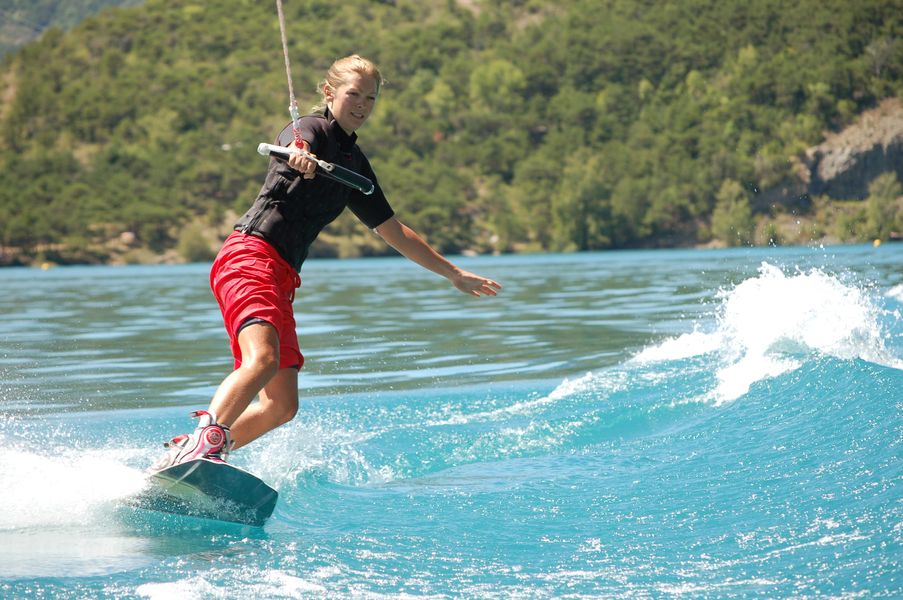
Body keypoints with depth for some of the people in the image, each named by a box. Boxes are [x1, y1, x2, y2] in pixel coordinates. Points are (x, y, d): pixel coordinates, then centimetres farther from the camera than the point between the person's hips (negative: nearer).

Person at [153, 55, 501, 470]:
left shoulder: (354, 165, 24)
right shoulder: (315, 129, 1)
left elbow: (393, 231, 32)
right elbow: (295, 143, -26)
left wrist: (454, 274, 34)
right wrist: (299, 156, -52)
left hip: (280, 278, 8)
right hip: (250, 255, -8)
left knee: (281, 406, -1)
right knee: (263, 360, -32)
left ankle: (186, 454, 1)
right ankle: (207, 439, -44)